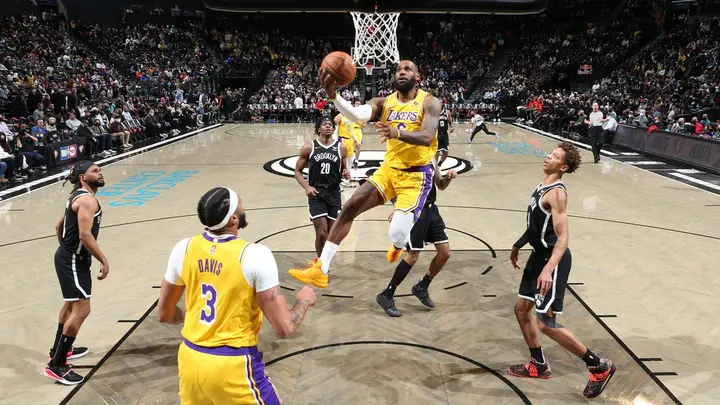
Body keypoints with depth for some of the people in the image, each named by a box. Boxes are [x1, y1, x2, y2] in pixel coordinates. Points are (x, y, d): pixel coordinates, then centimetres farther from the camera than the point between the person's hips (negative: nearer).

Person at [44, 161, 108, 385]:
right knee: (81, 310, -11)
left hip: (69, 257, 11)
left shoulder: (78, 197, 13)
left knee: (71, 304, 25)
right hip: (74, 260, -11)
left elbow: (59, 226, 21)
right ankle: (56, 365, -5)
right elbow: (85, 235, -28)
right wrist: (104, 261, -25)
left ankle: (60, 349, 41)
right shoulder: (87, 199, -19)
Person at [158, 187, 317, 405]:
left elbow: (164, 314, 9)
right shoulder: (256, 255, -19)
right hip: (233, 365, -5)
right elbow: (283, 328, -17)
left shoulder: (183, 249, -4)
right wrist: (304, 301, 2)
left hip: (190, 359, 5)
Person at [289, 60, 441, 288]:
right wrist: (333, 95, -39)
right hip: (389, 169, 5)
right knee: (350, 207, -8)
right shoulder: (383, 103, 2)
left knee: (398, 235, -18)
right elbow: (357, 114, -19)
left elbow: (427, 138, -26)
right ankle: (320, 270, -2)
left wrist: (397, 133, -45)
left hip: (417, 174, -5)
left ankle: (399, 246, 26)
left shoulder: (429, 102, -9)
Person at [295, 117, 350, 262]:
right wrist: (307, 187, -13)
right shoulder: (309, 147, -2)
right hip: (316, 193, -2)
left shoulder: (341, 147, 3)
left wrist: (346, 174, -9)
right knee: (321, 233, -10)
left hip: (334, 193, 3)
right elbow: (297, 171, 3)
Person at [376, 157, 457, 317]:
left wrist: (448, 178, -1)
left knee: (445, 253, 7)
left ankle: (421, 287, 26)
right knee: (413, 256, -8)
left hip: (431, 209, 8)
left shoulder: (432, 158, 13)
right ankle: (386, 296, 5)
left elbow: (440, 185, 20)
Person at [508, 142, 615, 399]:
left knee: (546, 323, -6)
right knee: (521, 309, 15)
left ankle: (599, 367, 8)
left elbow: (563, 237, -28)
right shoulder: (542, 187, 9)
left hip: (553, 261, -10)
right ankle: (539, 365, 30)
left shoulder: (556, 193, -21)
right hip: (540, 255, 10)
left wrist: (549, 269, -39)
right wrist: (518, 245, 29)